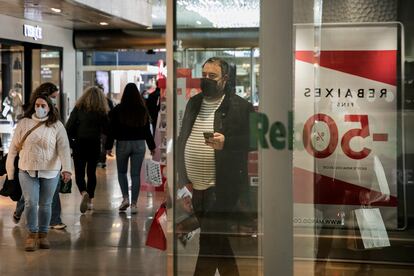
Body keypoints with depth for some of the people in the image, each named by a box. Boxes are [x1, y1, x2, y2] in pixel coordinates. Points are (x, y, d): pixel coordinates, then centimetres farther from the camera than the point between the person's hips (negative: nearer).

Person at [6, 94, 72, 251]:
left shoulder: (57, 126, -1)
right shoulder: (24, 123, 3)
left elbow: (64, 148, -10)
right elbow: (14, 147, 7)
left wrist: (67, 169, -22)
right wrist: (10, 170, 7)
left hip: (50, 172, 0)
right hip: (27, 171, 0)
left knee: (45, 204, 7)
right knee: (31, 202, -8)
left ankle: (43, 234, 22)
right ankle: (32, 233, 7)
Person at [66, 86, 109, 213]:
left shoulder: (78, 109, -4)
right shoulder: (102, 111, -2)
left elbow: (69, 127, -6)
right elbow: (106, 130, -1)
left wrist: (69, 142, 3)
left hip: (79, 144, -2)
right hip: (95, 145, 2)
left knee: (79, 173, 3)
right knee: (92, 172, 14)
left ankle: (84, 193, -23)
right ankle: (90, 200, 16)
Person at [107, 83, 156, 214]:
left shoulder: (118, 110, -7)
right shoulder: (143, 110, 0)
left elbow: (112, 130, -6)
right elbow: (147, 130, 6)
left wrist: (109, 146, 1)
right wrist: (152, 146, 15)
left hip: (123, 144, -2)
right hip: (139, 144, 2)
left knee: (121, 172, 16)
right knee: (136, 174, 4)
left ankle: (125, 198, 3)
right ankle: (134, 204, 4)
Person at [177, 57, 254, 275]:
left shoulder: (240, 106, -5)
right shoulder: (193, 103, 13)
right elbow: (182, 140, 16)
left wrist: (226, 142, -25)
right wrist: (183, 177, 9)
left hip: (222, 190, -6)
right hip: (195, 188, 6)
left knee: (210, 246, -6)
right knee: (219, 244, 15)